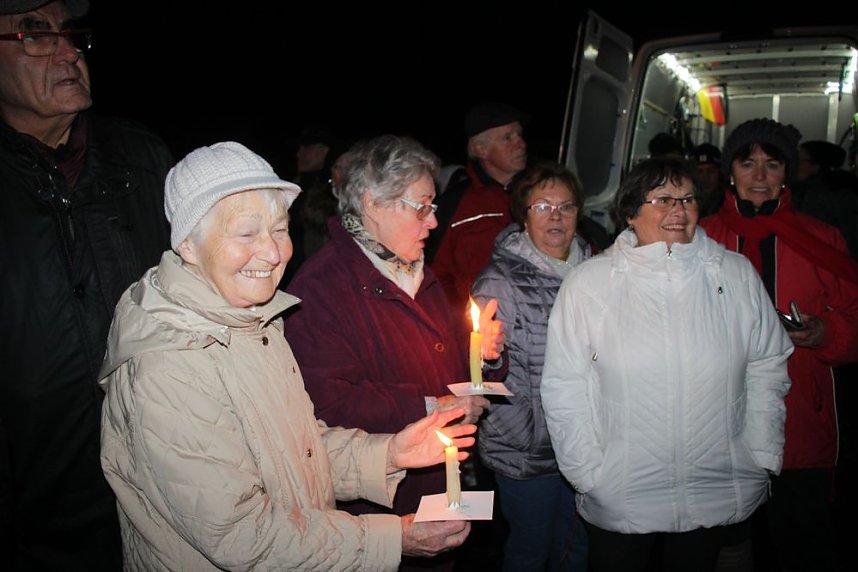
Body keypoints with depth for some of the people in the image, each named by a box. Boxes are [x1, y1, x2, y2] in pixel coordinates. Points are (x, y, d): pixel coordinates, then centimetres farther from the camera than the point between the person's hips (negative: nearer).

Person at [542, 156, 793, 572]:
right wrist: (587, 473, -7)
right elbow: (564, 387, -6)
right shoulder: (587, 282, -8)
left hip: (718, 497, 3)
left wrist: (763, 456, 6)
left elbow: (768, 367, 8)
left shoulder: (737, 275, 0)